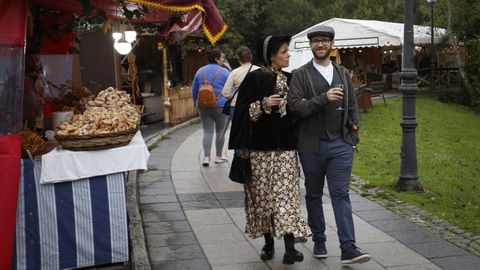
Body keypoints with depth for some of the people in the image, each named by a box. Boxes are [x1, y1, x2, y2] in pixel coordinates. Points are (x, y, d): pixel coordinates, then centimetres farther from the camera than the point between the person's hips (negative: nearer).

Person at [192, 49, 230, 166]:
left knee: (207, 131, 4)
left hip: (203, 107, 3)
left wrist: (197, 105, 25)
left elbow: (194, 91, 14)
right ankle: (219, 156, 20)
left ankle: (206, 157, -7)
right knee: (220, 132, 9)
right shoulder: (224, 72, -4)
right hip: (221, 106, -3)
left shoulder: (200, 71, 8)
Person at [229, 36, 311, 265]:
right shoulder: (255, 78, -4)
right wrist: (263, 105, -19)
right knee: (263, 195, 5)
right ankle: (268, 243, 19)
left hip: (285, 147, 3)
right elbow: (241, 110, -6)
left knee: (285, 195, -5)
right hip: (260, 148, -3)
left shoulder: (290, 79, 10)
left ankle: (290, 248, -10)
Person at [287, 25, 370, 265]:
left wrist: (354, 124, 6)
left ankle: (348, 248, -6)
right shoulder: (301, 74, -1)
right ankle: (319, 241, 24)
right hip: (312, 145, -2)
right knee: (314, 195, 10)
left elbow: (352, 104, 20)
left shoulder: (343, 73, 13)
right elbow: (295, 106, -13)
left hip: (341, 145, 2)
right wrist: (324, 98, -21)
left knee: (341, 194, -3)